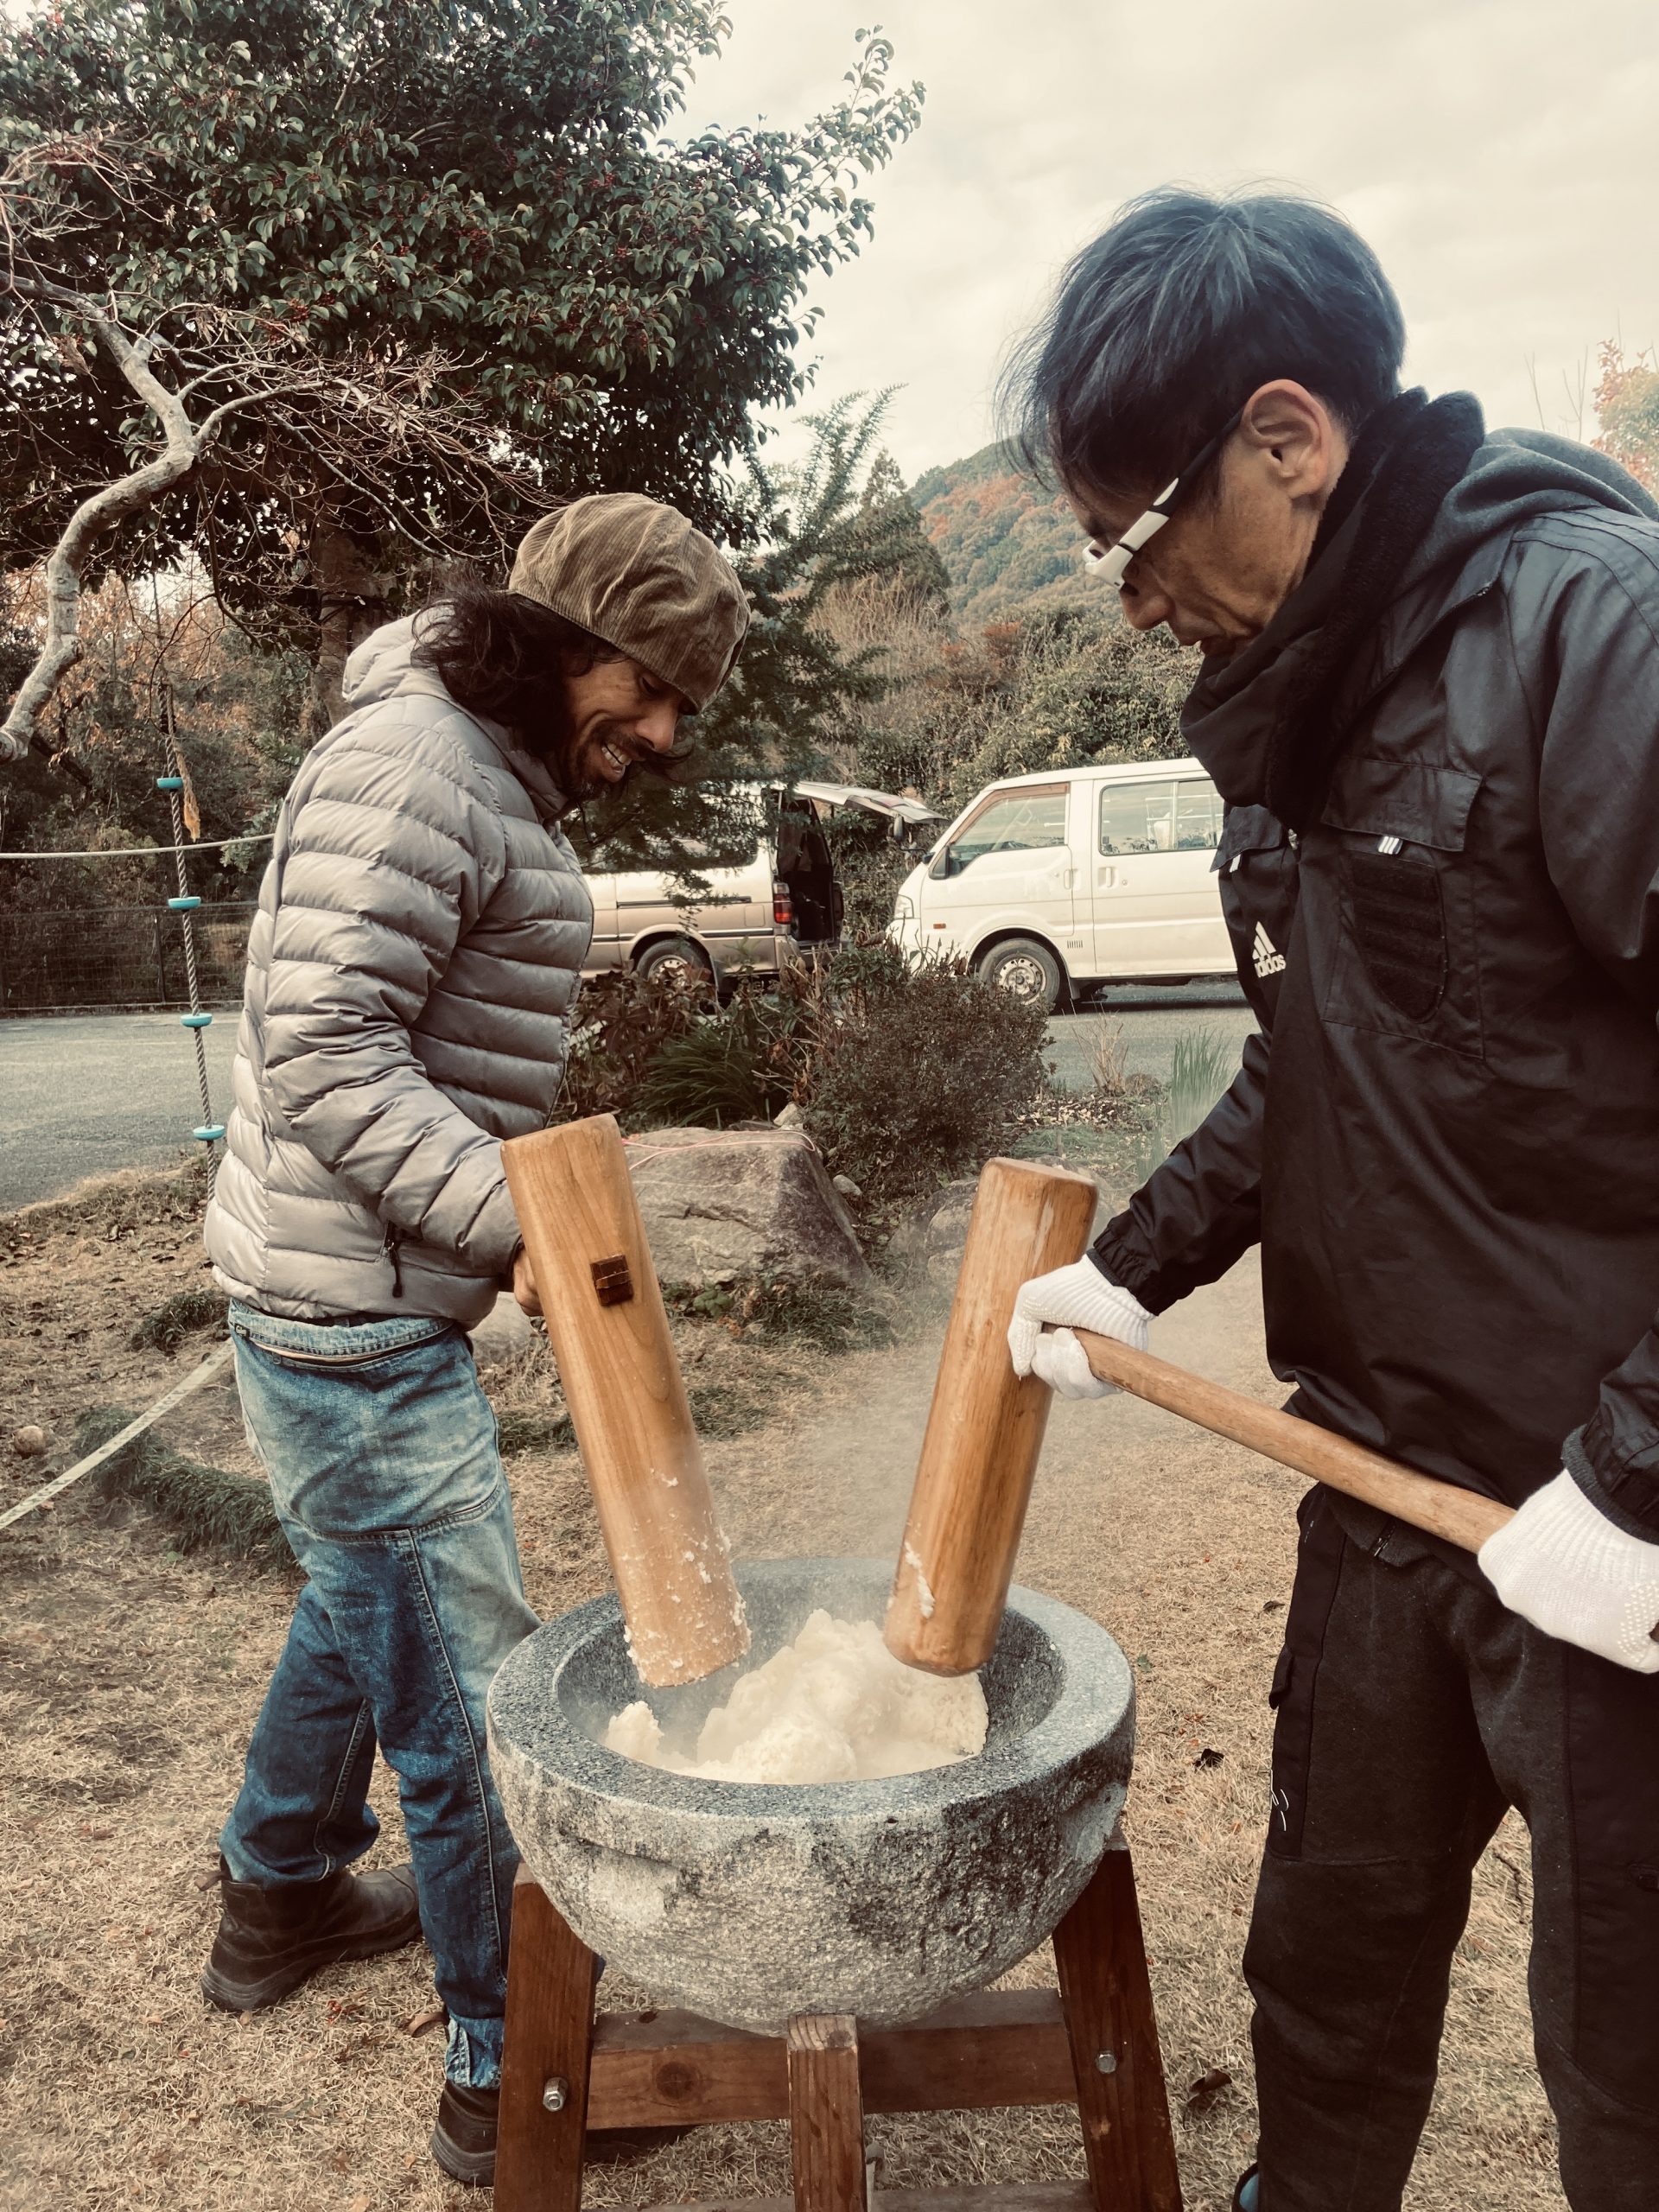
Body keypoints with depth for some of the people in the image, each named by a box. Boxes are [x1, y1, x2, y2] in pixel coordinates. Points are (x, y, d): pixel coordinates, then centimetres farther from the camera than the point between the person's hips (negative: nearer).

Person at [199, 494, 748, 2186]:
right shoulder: (413, 761, -18)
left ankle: (278, 1896, 49)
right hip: (351, 1312, -11)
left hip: (366, 1298, 11)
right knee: (465, 1684, 0)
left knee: (359, 1604, 27)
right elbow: (321, 1052, -25)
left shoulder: (499, 781, 14)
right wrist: (516, 1223, -28)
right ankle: (511, 2072, 18)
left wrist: (515, 1217, 11)